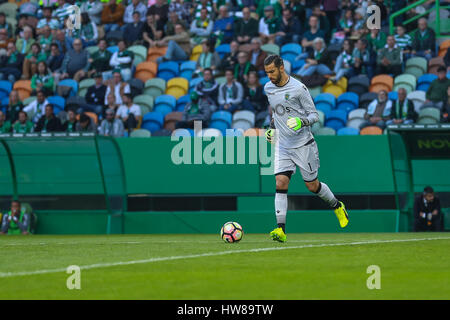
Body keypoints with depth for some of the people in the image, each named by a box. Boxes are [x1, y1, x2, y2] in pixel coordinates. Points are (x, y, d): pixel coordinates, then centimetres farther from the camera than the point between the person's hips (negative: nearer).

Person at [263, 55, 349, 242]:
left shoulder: (298, 88, -13)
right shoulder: (268, 88, 6)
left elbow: (314, 115, -8)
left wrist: (301, 122, -26)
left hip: (303, 144, -4)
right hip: (283, 146, 4)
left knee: (312, 186, 5)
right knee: (280, 183, -13)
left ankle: (337, 206, 34)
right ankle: (281, 229, -18)